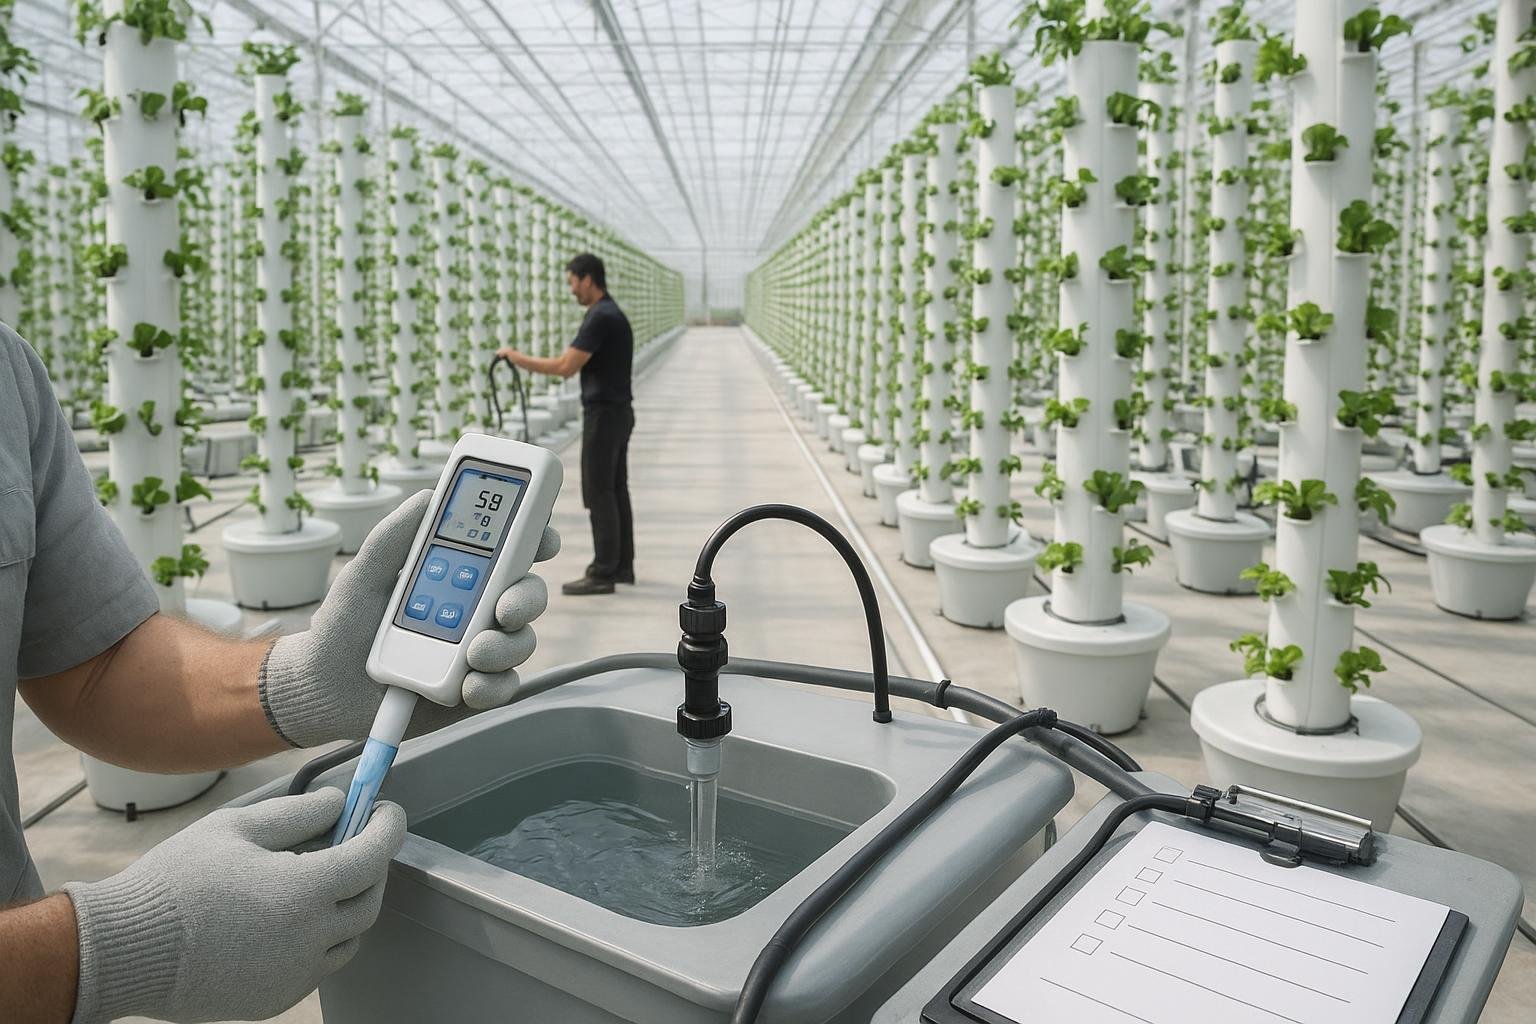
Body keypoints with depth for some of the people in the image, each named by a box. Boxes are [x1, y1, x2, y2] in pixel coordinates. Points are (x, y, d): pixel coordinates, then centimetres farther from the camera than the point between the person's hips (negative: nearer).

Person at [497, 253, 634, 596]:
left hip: (604, 414, -10)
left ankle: (603, 573, -1)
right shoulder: (610, 313, 14)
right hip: (617, 412, 10)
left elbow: (564, 367, -22)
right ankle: (621, 565, 18)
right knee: (615, 491, 12)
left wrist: (517, 357, -13)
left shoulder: (600, 317, -18)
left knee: (598, 493, -5)